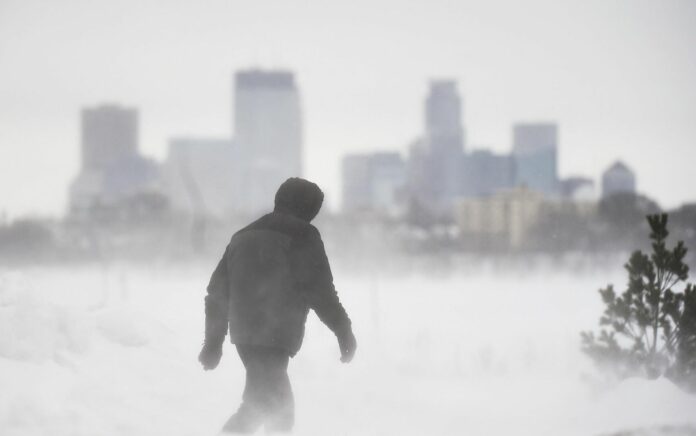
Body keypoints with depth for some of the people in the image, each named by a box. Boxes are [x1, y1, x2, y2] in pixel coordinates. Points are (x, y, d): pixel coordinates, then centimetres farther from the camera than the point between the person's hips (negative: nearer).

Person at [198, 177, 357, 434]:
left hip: (244, 334, 8)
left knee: (280, 405, 20)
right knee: (263, 404, -14)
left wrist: (213, 342, 26)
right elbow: (319, 291, -9)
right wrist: (344, 331, 0)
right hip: (274, 338, -8)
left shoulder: (243, 237, 20)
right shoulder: (303, 237, -2)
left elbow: (218, 292, 21)